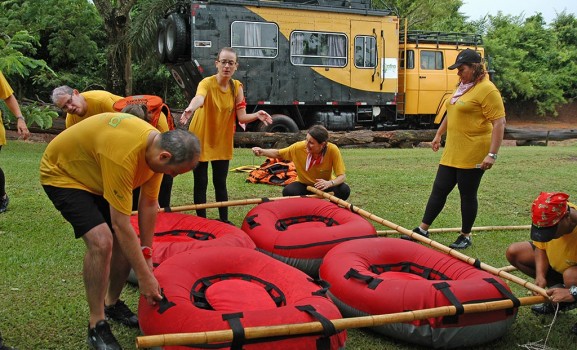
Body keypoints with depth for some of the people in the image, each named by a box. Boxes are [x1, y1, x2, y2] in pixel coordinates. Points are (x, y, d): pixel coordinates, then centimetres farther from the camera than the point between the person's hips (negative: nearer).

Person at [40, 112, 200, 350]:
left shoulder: (158, 145, -15)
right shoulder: (124, 155, -40)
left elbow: (149, 204, -5)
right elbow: (121, 224, -36)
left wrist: (146, 253, -3)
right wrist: (145, 277, -28)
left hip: (95, 175, 8)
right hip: (61, 173, -8)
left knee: (127, 243, 0)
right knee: (101, 241, -24)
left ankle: (112, 304, 24)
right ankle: (96, 326, -8)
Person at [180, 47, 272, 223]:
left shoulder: (237, 87, -4)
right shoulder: (207, 83, -19)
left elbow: (242, 117, -9)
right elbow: (199, 98, -43)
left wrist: (257, 115, -30)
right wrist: (190, 108, -66)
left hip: (222, 142, 4)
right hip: (200, 141, -4)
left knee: (220, 183, 13)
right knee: (201, 183, 4)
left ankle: (224, 220, 25)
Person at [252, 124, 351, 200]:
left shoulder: (332, 150, -26)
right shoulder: (298, 147, -21)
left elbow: (342, 176, -23)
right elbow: (278, 153, -4)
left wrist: (330, 183, -44)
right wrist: (262, 152, -23)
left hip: (325, 185, -1)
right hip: (304, 185, 1)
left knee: (344, 190, -29)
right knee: (288, 191, -30)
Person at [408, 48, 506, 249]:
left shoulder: (487, 89, -15)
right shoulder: (462, 86, 13)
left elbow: (499, 123, -19)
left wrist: (492, 154, -24)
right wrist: (439, 135, 27)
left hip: (473, 155, -8)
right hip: (452, 152, 8)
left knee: (467, 194, 5)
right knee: (439, 190, 10)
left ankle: (465, 236, 20)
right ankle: (422, 230, 17)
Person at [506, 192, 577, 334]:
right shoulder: (549, 218, -24)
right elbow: (541, 248, -8)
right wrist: (540, 275, -22)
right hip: (557, 263, 6)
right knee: (513, 252, -5)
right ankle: (558, 294, 2)